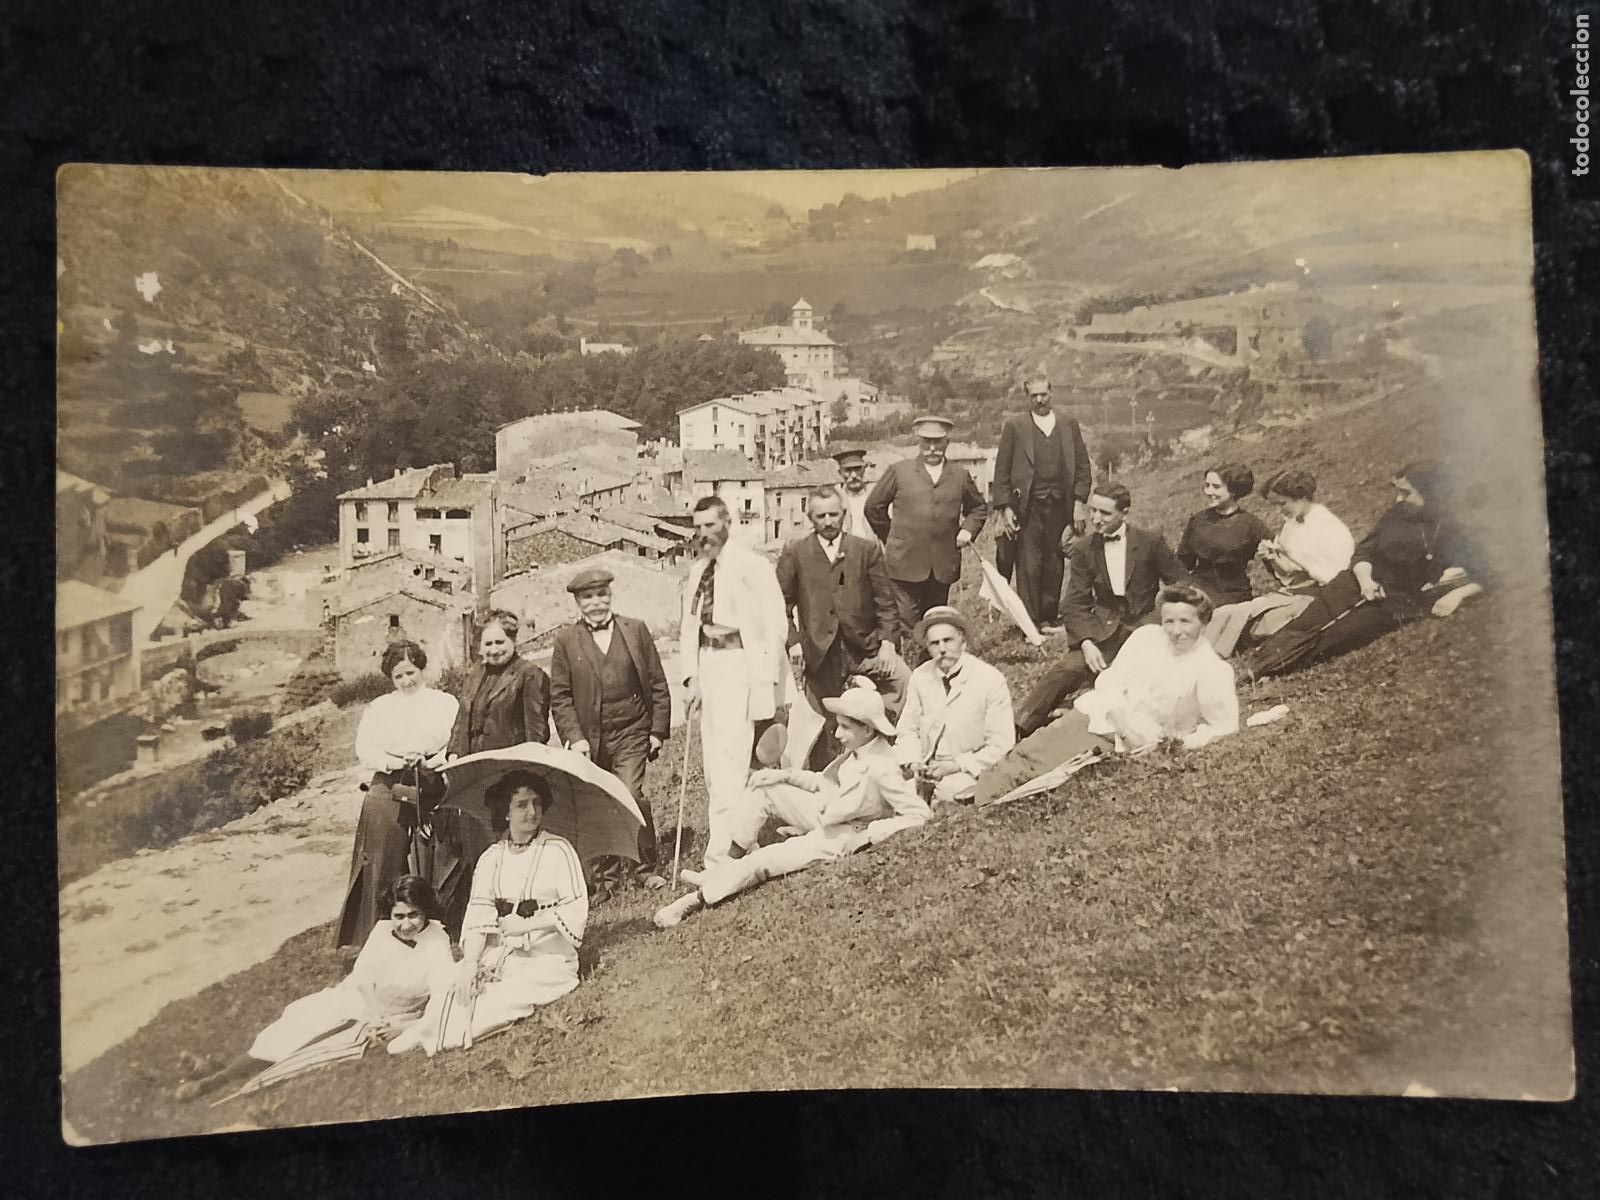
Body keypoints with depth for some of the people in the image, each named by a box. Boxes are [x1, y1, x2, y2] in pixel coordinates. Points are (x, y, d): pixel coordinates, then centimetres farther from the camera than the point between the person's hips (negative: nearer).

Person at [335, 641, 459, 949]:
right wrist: (395, 762, -10)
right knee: (384, 864, -3)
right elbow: (364, 751, 7)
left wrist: (432, 761, -13)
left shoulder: (445, 703, 11)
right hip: (387, 790, 1)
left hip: (432, 791, -1)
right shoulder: (379, 707, 15)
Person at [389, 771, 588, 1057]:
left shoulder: (558, 850, -5)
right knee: (450, 989, -22)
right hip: (498, 954, 4)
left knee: (500, 1003, -26)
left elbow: (577, 910, -9)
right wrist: (470, 962, -15)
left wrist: (526, 924, -15)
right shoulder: (491, 857, 8)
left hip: (547, 957, -4)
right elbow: (478, 914, -1)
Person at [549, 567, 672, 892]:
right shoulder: (566, 640, 4)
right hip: (589, 739, 1)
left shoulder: (636, 630, 5)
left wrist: (659, 730, 1)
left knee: (632, 795, -14)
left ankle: (648, 868, 2)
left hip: (631, 734, -1)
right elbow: (560, 696, 2)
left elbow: (658, 685, 7)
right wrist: (575, 738, -8)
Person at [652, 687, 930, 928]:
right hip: (824, 811, 8)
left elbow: (920, 814, -27)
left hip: (836, 838, -8)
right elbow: (826, 781, 7)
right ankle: (739, 853, 9)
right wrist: (784, 776, -3)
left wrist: (873, 832, -25)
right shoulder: (857, 749, -7)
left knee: (762, 862, -14)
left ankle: (699, 897, 1)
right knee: (764, 788, -2)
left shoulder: (882, 769, -31)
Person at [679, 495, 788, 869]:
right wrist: (692, 676, 5)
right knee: (712, 764, 11)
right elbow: (689, 627, 16)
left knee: (729, 764, -11)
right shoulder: (696, 571, 14)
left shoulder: (751, 565, -6)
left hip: (740, 667, -7)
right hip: (708, 666, 7)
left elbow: (775, 625, -9)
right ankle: (723, 840, 24)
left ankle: (719, 858, -7)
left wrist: (766, 681, -13)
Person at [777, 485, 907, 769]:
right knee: (822, 729, 6)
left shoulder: (867, 550, 5)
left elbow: (885, 602, 4)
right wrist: (792, 641, -5)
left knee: (905, 680, -23)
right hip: (820, 653, 0)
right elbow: (781, 605, 7)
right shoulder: (795, 553, 4)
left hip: (865, 646, 1)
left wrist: (887, 641, -7)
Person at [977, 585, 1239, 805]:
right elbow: (1110, 681, -2)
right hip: (1099, 717, 4)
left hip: (1141, 744, -3)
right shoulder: (1145, 637, -2)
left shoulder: (1214, 671, -10)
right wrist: (1126, 731, -14)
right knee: (1030, 753, -13)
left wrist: (1189, 741, -17)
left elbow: (1226, 727, -3)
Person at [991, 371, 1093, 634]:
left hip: (1060, 505, 3)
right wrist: (1004, 508, -6)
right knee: (1028, 565, -5)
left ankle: (1050, 617, 16)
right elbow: (1001, 471, 2)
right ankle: (1030, 621, 0)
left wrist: (1079, 502, 0)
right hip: (1028, 506, -2)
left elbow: (1083, 467, 11)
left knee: (1055, 564, 6)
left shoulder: (1069, 425, 12)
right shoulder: (1014, 427, 5)